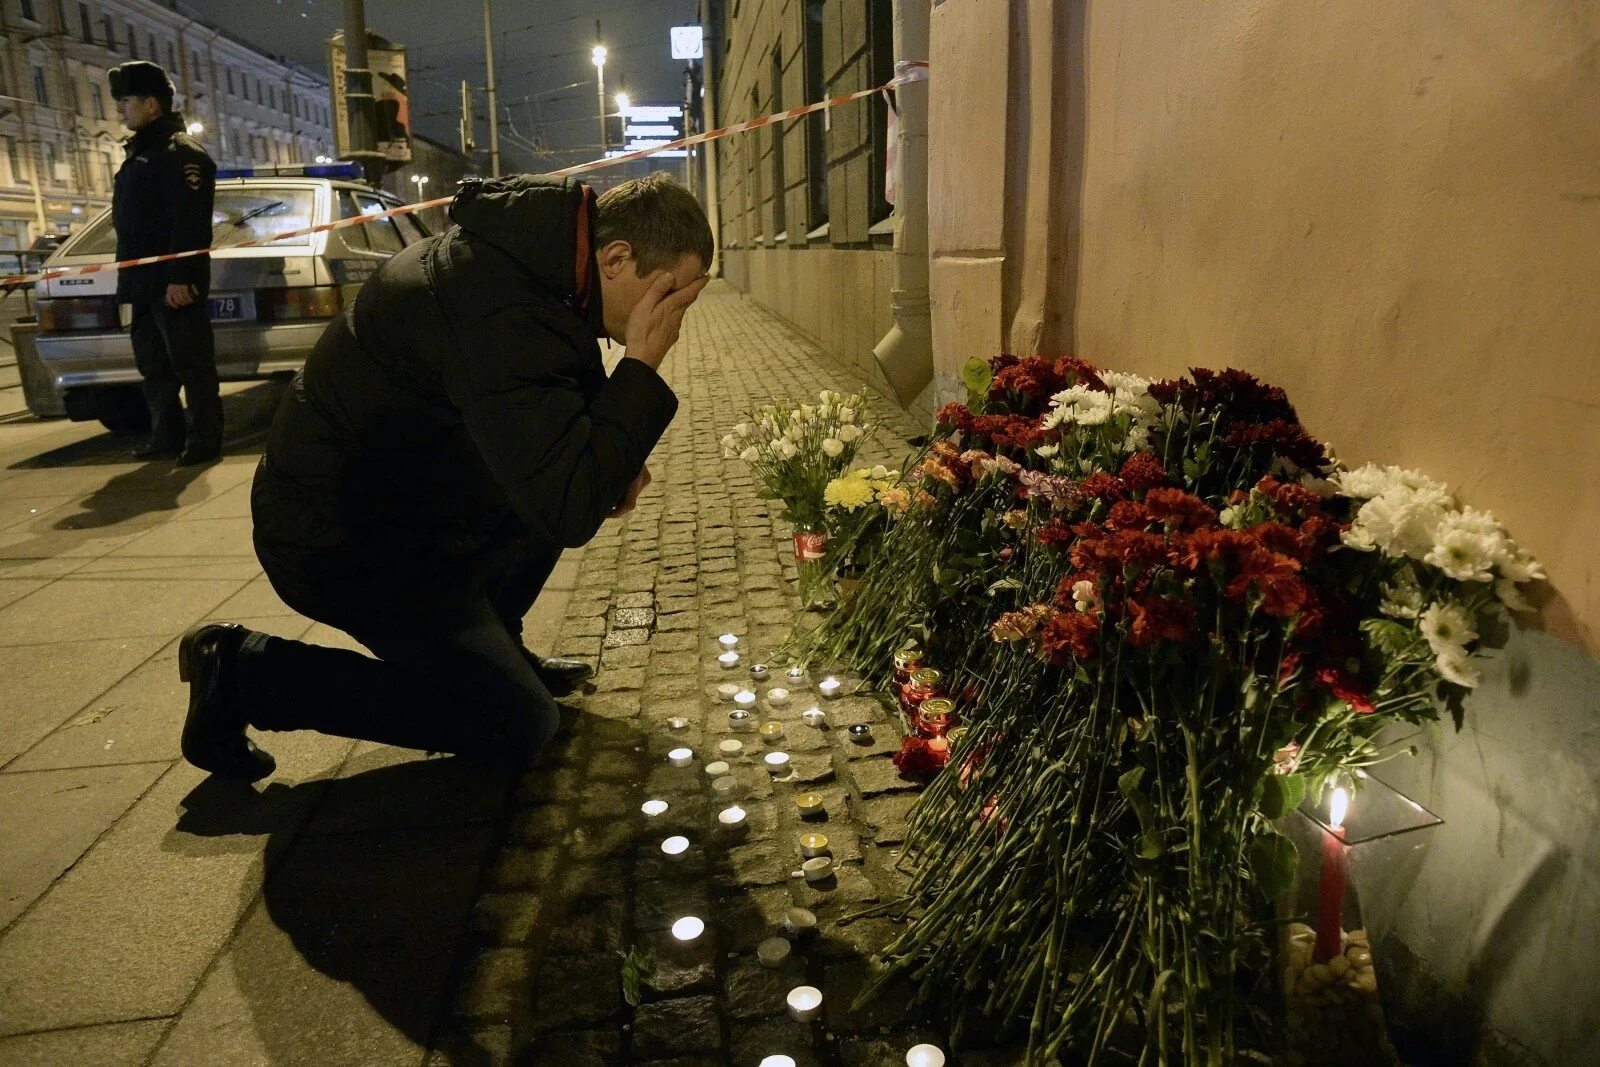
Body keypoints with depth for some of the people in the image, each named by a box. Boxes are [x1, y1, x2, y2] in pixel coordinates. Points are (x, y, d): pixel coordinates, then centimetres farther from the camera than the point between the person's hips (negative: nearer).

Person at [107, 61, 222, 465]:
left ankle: (204, 439, 0)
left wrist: (180, 277, -26)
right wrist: (130, 276, 21)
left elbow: (190, 222, -20)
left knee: (191, 363, -6)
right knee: (153, 364, 14)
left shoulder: (181, 151, -10)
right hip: (146, 282, 11)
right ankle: (166, 436, 22)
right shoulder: (142, 152, 22)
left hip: (173, 283, -10)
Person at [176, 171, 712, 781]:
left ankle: (492, 647, 18)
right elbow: (569, 513, -33)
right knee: (520, 729, -9)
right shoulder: (502, 315, -33)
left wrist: (612, 462, -3)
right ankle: (246, 673, -2)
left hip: (396, 495, 10)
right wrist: (641, 367, -28)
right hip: (340, 541, -10)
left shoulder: (539, 245, -1)